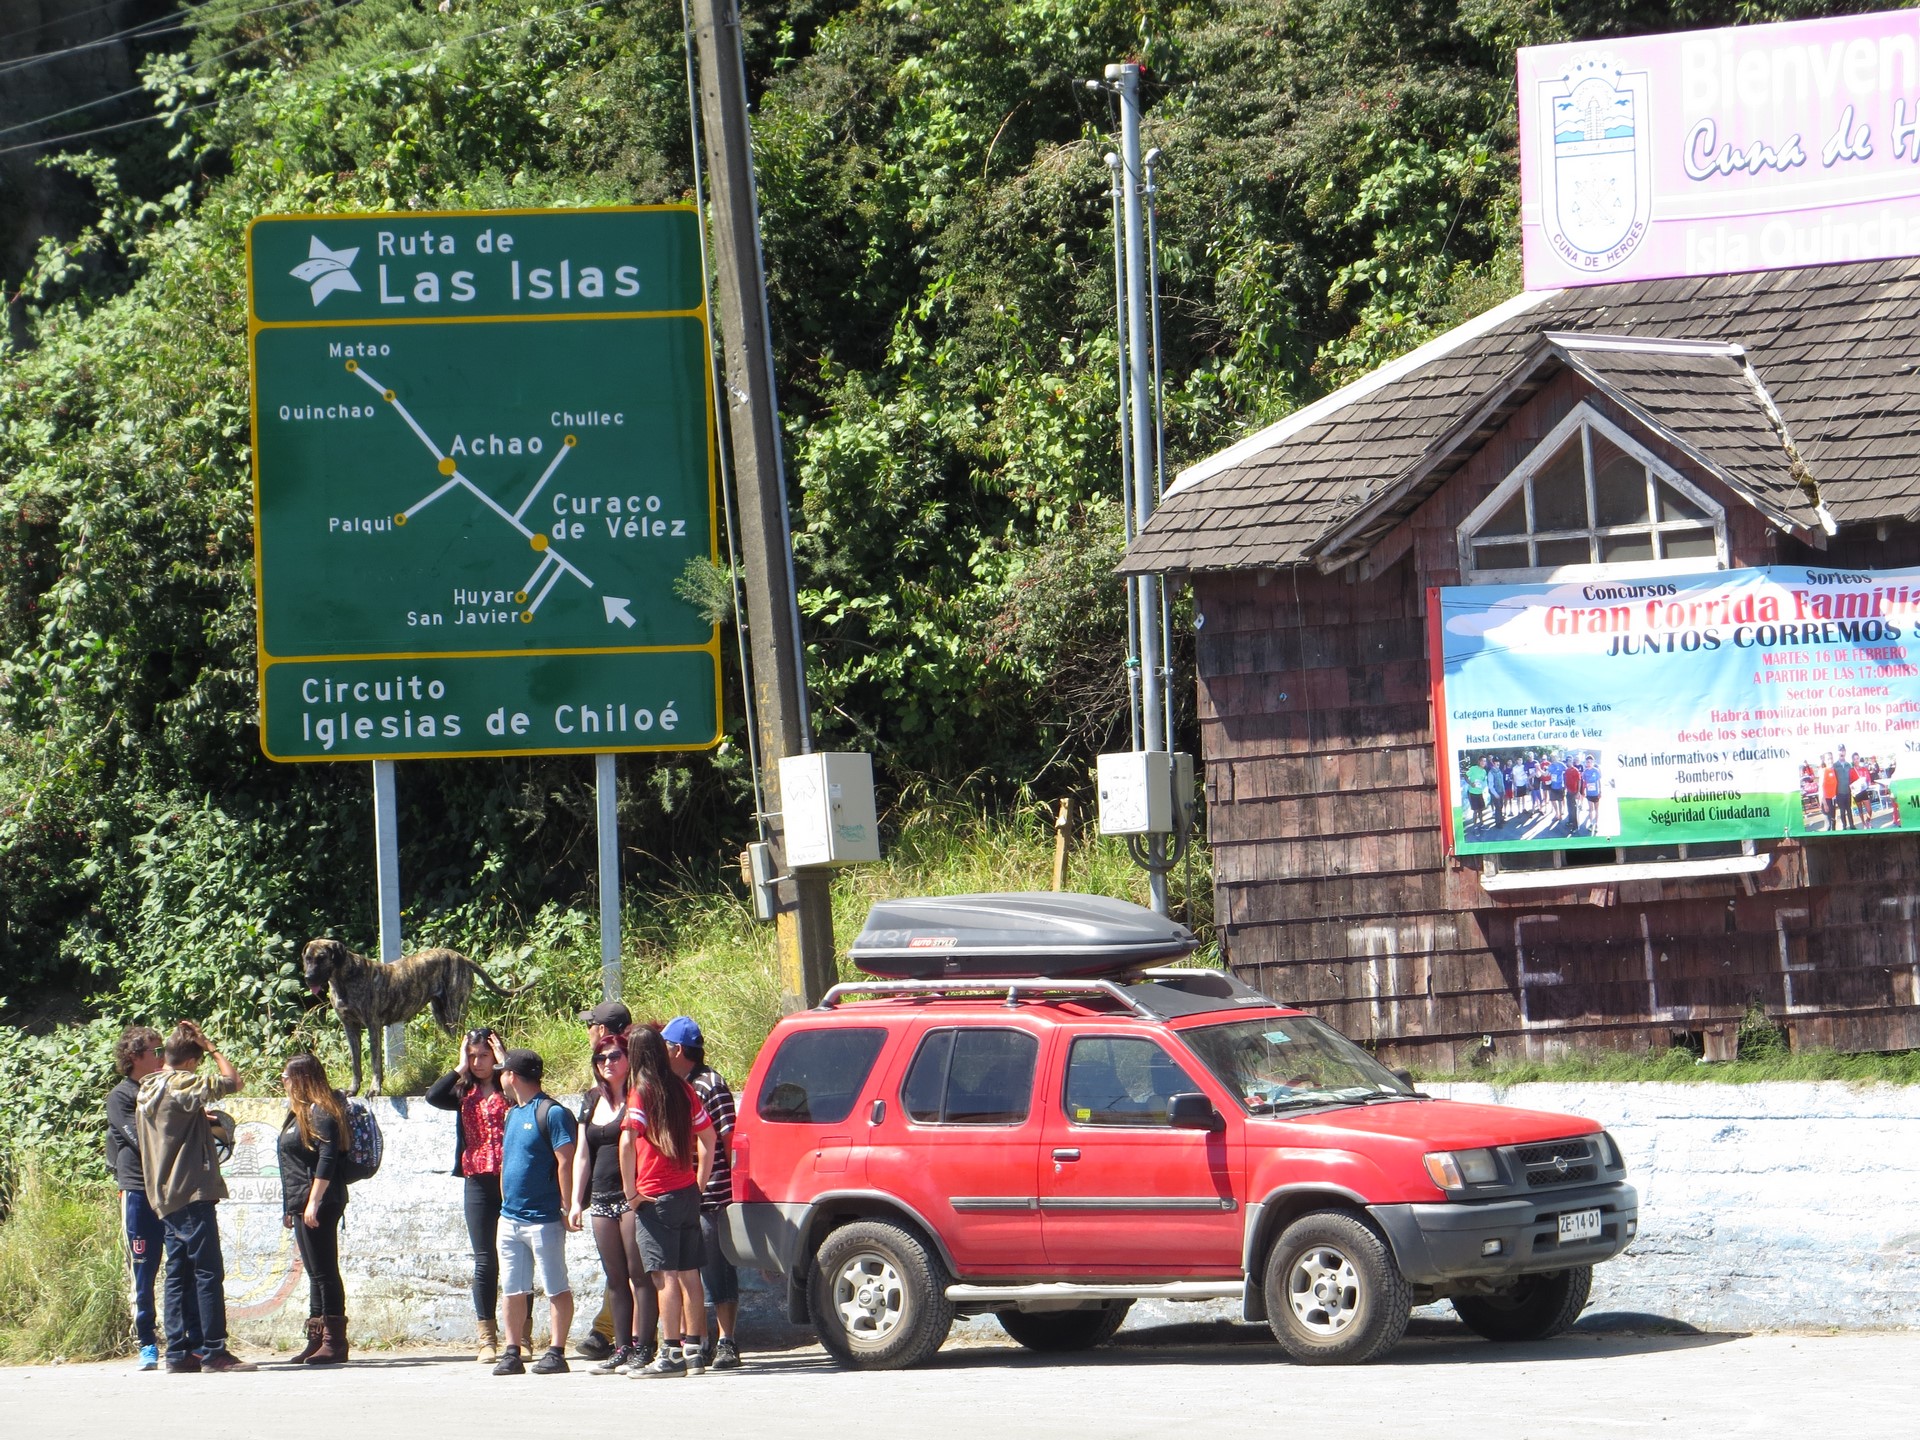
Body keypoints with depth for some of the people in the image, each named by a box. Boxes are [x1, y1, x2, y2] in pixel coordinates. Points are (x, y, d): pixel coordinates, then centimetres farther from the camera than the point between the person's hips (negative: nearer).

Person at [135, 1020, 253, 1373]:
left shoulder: (147, 1090, 15)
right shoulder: (181, 1084, -11)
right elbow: (232, 1081, -13)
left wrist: (202, 1120, 27)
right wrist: (211, 1047, -3)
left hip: (165, 1198, 9)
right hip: (191, 1192, -9)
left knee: (179, 1274, 8)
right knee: (208, 1272, -8)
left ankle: (179, 1352, 6)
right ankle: (212, 1350, -11)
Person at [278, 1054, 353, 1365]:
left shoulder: (322, 1113, -12)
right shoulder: (301, 1112, 19)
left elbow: (327, 1159, -21)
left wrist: (314, 1202, -25)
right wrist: (290, 1206, 23)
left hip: (319, 1206, -11)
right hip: (303, 1207, 11)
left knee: (324, 1272, -9)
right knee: (315, 1273, 11)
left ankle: (334, 1343, -8)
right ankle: (317, 1341, 13)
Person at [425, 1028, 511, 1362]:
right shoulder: (465, 1092, 13)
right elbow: (433, 1096, -4)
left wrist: (505, 1063, -11)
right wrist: (460, 1070, -1)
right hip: (478, 1183, 3)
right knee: (485, 1261, 3)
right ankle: (487, 1338, 4)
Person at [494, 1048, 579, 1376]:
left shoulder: (550, 1113, -10)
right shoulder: (513, 1114, 16)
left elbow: (566, 1162, -14)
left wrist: (567, 1208, -16)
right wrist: (506, 1203, 18)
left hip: (543, 1219, -9)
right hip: (510, 1218, 9)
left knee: (556, 1288, -2)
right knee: (513, 1290, 8)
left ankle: (556, 1352, -1)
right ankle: (512, 1352, 12)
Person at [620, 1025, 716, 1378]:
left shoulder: (642, 1092, -10)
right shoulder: (682, 1090, 9)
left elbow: (627, 1142, -21)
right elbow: (707, 1136, 15)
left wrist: (631, 1191, -14)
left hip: (656, 1197, -6)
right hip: (688, 1193, 6)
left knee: (666, 1276, -8)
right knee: (689, 1273, 10)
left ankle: (671, 1354, -10)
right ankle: (693, 1349, 13)